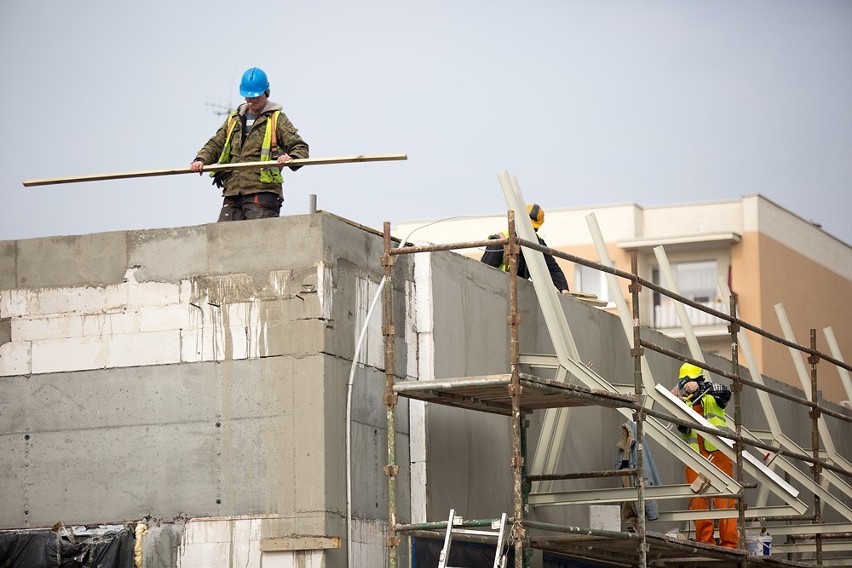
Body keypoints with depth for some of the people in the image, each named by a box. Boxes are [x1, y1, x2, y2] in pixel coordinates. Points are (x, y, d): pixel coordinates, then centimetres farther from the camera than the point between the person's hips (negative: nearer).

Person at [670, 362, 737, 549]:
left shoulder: (712, 395, 9)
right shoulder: (684, 402, 16)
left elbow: (725, 392, -14)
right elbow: (683, 429, 4)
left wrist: (700, 386, -26)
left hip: (718, 451, -4)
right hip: (695, 455, 4)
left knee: (724, 498, -9)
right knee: (697, 501, -2)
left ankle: (729, 543, -11)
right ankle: (705, 542, 0)